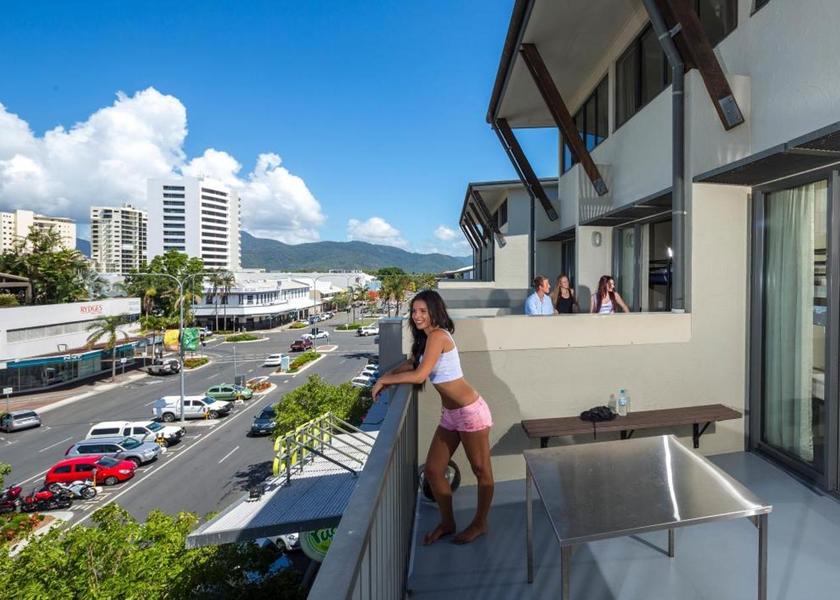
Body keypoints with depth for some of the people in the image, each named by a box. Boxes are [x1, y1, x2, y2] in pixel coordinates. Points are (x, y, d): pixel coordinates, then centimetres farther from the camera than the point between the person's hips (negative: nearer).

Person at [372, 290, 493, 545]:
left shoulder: (437, 336, -20)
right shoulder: (425, 338, 8)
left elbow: (419, 375, -27)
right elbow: (410, 365, 17)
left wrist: (384, 380, -14)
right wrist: (387, 376, -3)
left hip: (470, 412, -9)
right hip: (449, 415, 9)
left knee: (481, 471, 13)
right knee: (432, 470, 13)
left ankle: (480, 523, 33)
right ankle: (447, 523, 33)